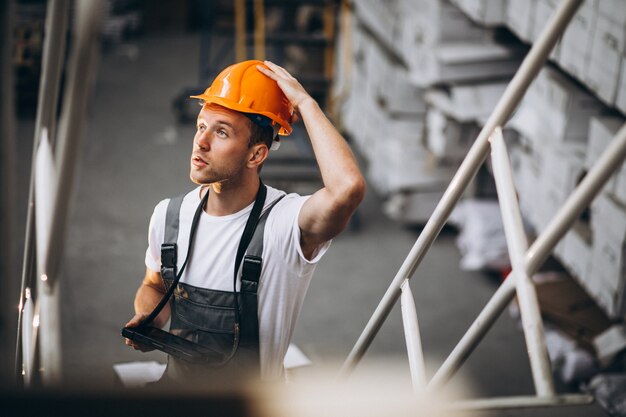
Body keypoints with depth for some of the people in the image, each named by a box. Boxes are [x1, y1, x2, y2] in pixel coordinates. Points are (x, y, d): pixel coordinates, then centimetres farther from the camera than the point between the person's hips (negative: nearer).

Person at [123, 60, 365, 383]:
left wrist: (305, 103, -30)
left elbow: (348, 188, -43)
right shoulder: (169, 214, -2)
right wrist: (148, 319, -6)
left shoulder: (284, 222, -21)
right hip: (176, 385, 4)